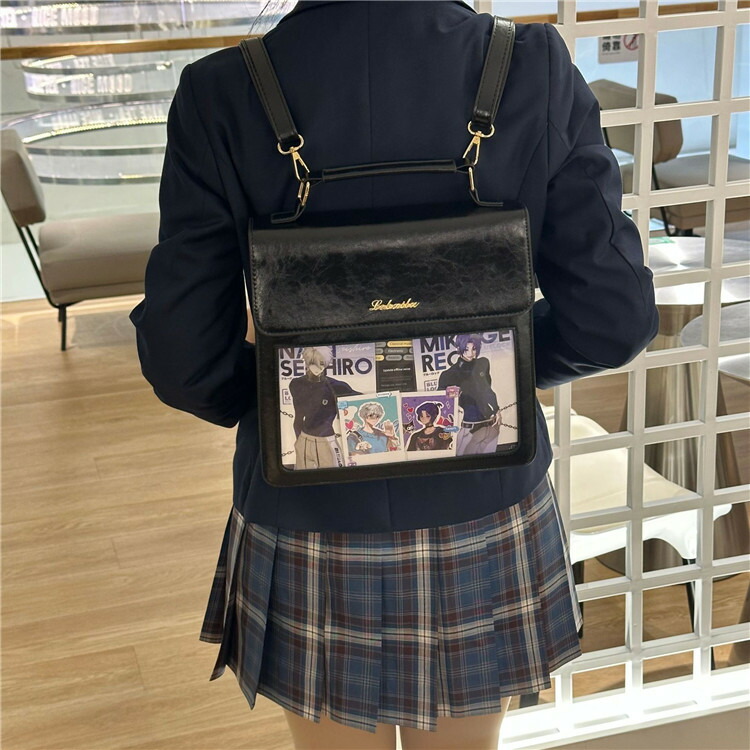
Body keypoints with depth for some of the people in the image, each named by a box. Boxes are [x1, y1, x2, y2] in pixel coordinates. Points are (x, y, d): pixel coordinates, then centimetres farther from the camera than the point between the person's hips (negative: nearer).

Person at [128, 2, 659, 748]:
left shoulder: (221, 97, -16)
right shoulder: (536, 71, -14)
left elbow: (182, 358, -13)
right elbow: (611, 319, -11)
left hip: (313, 538, -1)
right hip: (482, 524, 1)